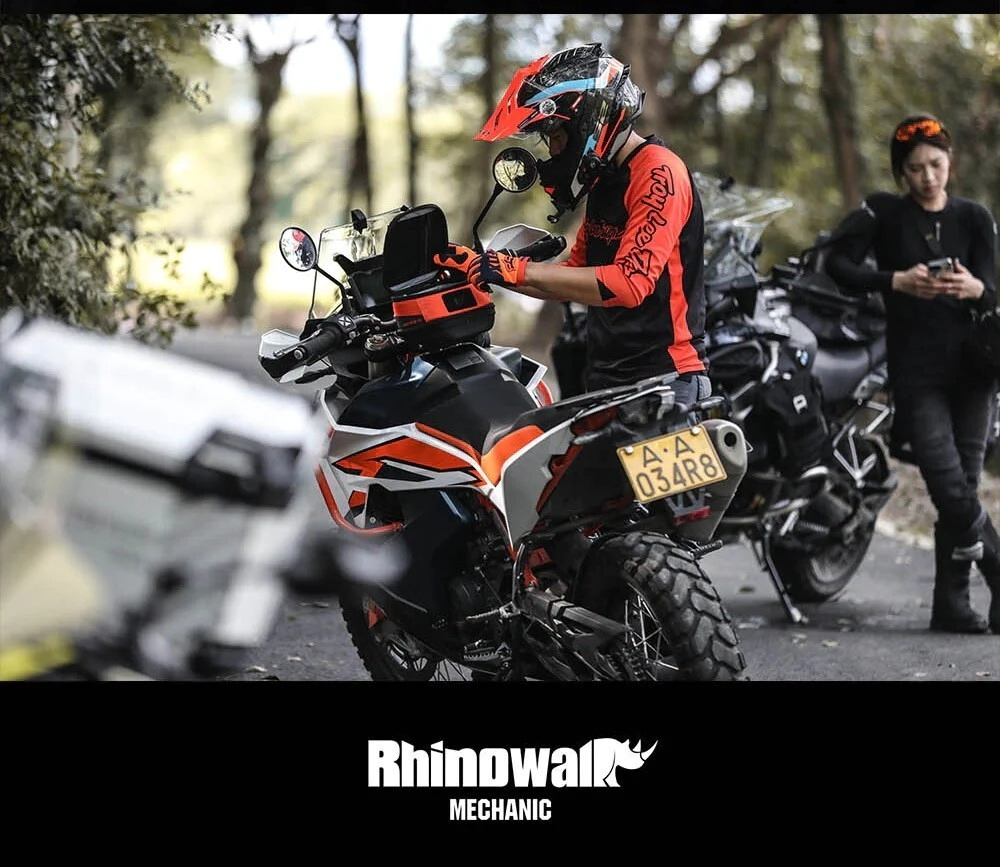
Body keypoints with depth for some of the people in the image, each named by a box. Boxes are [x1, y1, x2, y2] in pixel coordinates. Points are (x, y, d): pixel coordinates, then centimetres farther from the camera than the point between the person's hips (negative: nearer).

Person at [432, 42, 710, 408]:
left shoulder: (658, 173, -13)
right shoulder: (603, 182, 17)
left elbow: (628, 283, -24)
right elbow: (575, 278, 22)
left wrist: (517, 270, -22)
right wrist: (482, 269, 10)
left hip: (665, 381, -9)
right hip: (604, 379, 9)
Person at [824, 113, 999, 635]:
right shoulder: (884, 213, 4)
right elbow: (837, 263, -7)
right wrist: (896, 281, -19)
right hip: (914, 371, -3)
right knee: (952, 490, -13)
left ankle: (952, 604, 6)